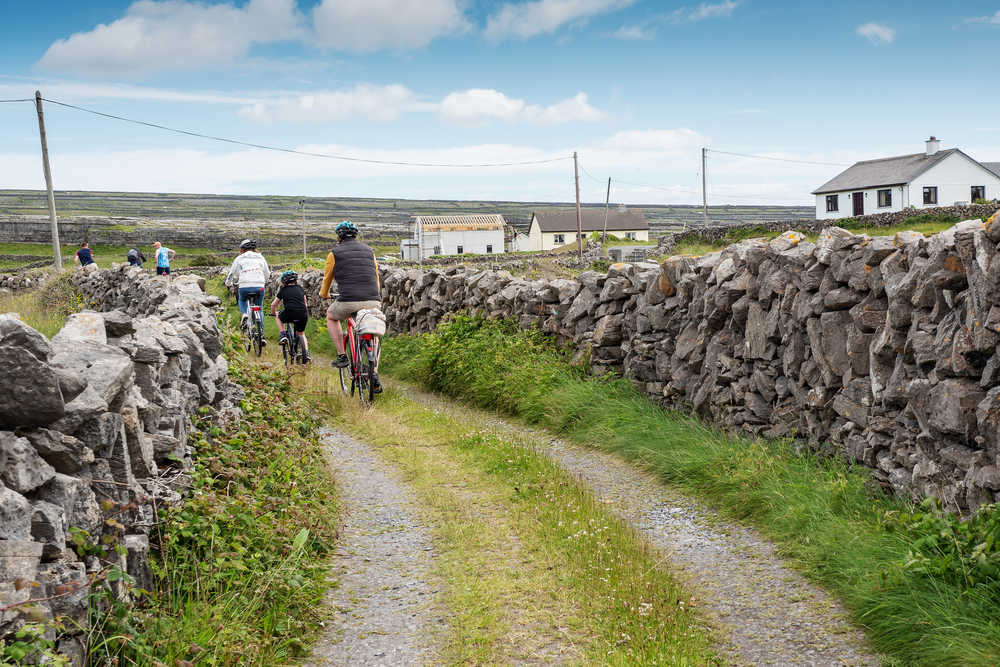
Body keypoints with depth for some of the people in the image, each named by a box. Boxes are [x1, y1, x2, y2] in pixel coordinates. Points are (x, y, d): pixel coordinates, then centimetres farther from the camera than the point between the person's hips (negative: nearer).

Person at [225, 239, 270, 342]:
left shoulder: (239, 259, 9)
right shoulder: (261, 258, 14)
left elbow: (233, 273, 17)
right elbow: (267, 274, 22)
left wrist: (228, 283, 38)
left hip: (244, 287, -1)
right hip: (259, 287, 1)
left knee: (241, 300, 32)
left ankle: (244, 314, 1)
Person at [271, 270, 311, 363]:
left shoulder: (283, 290, 15)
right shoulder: (300, 289, 22)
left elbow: (273, 304, 22)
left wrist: (274, 313, 42)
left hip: (290, 314, -3)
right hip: (303, 315, 3)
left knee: (279, 317, 31)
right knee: (301, 334, 26)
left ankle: (283, 335, 13)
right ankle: (306, 354, 11)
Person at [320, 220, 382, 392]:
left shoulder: (334, 253, 9)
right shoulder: (369, 251, 19)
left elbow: (327, 278, 21)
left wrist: (324, 294, 43)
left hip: (348, 302, -3)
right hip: (372, 301, 3)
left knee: (331, 316, 30)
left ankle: (342, 356, 20)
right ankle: (375, 376, 9)